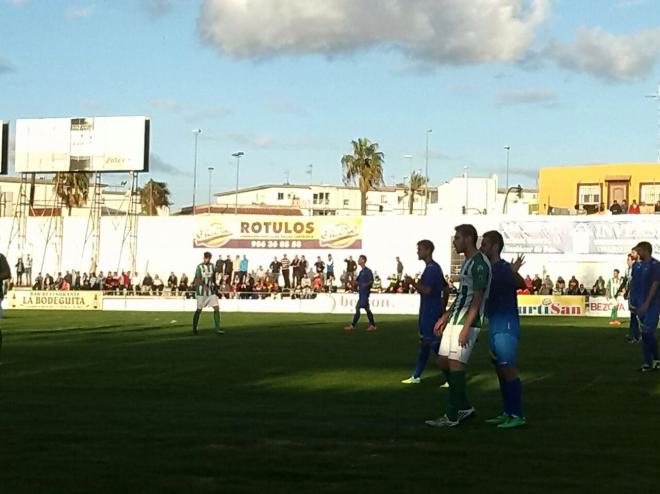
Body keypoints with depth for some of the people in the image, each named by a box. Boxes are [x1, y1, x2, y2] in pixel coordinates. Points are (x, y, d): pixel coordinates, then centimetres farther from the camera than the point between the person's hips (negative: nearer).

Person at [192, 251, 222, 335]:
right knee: (199, 310, 1)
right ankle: (194, 328, 17)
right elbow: (198, 279, -21)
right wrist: (204, 286, -37)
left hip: (211, 291, 5)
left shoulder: (212, 266, 8)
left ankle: (217, 328, -5)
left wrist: (214, 287, 22)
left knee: (216, 308, -6)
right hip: (201, 292, -5)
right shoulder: (199, 267, -10)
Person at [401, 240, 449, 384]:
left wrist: (412, 283, -15)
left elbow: (426, 290, -25)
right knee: (424, 344, 13)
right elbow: (446, 289, 21)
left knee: (434, 344, -7)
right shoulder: (436, 267, 15)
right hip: (430, 312, 10)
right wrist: (443, 308, 24)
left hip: (430, 313, -10)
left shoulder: (431, 269, -16)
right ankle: (416, 377, 19)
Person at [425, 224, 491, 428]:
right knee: (443, 361, 10)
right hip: (454, 319, 10)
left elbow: (477, 297, -18)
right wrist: (445, 317, 25)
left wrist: (466, 327, -23)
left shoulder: (480, 263, -13)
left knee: (455, 363, -8)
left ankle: (452, 416, -2)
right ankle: (464, 407, 20)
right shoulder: (467, 262, 18)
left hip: (467, 322, -10)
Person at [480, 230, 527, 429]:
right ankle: (507, 413, 18)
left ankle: (517, 415, -6)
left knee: (507, 368, -9)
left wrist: (514, 272, -42)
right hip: (494, 325, 10)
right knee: (500, 369, 12)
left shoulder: (504, 268, -14)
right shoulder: (489, 269, 14)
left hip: (506, 325, -10)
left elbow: (521, 284, -28)